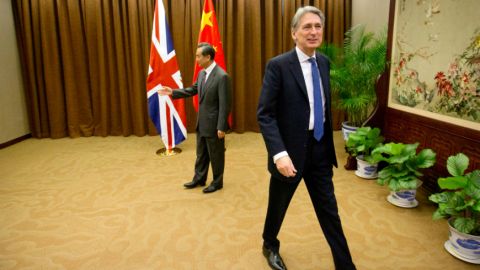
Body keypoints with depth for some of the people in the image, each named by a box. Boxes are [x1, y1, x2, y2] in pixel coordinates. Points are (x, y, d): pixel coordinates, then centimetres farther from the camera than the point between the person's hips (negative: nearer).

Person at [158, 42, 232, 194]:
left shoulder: (222, 76, -21)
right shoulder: (202, 73, 5)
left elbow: (225, 104, -21)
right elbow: (193, 90, 19)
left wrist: (221, 127, -21)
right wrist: (173, 92, 11)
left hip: (214, 124, -8)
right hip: (202, 123, 8)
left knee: (215, 155, 8)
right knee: (201, 153, 20)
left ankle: (217, 182, 26)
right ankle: (199, 179, 37)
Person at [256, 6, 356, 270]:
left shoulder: (324, 62, 6)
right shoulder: (278, 65, -14)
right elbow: (264, 114, -18)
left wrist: (328, 143, 16)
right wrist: (279, 154, -27)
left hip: (320, 150, 5)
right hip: (290, 151, -4)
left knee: (329, 211, 12)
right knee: (278, 207, 17)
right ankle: (270, 246, 45)